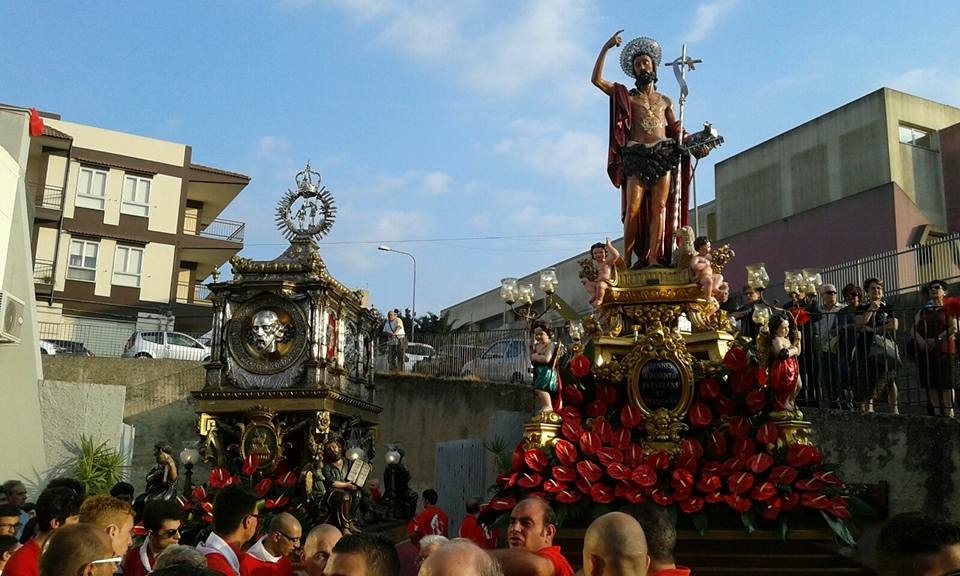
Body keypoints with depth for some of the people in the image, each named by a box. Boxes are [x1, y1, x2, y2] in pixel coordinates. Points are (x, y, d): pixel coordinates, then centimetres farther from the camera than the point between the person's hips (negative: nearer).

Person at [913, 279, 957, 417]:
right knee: (931, 384, 1)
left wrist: (937, 340, -19)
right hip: (925, 351, 4)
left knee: (946, 383, -7)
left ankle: (949, 412, -6)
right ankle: (936, 413, 4)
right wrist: (921, 341, -12)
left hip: (944, 350, -4)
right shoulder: (922, 311, 20)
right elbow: (914, 329, 9)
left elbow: (954, 329, -7)